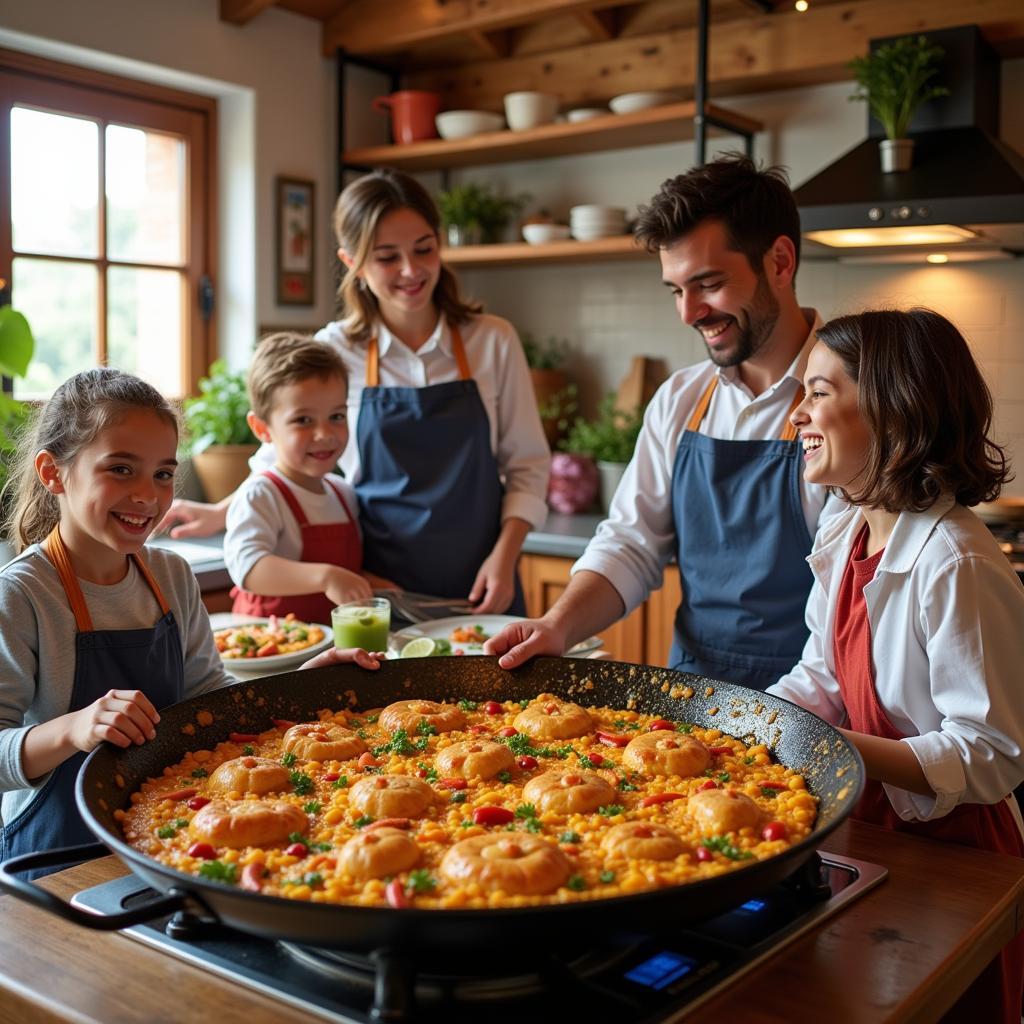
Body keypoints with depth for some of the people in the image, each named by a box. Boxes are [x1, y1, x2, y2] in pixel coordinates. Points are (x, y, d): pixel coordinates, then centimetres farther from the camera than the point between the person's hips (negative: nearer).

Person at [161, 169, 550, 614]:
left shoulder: (493, 341, -2)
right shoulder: (333, 352, -3)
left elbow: (526, 464, 2)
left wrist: (504, 555, -8)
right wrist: (220, 514, 5)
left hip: (479, 591, 1)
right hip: (378, 592, 0)